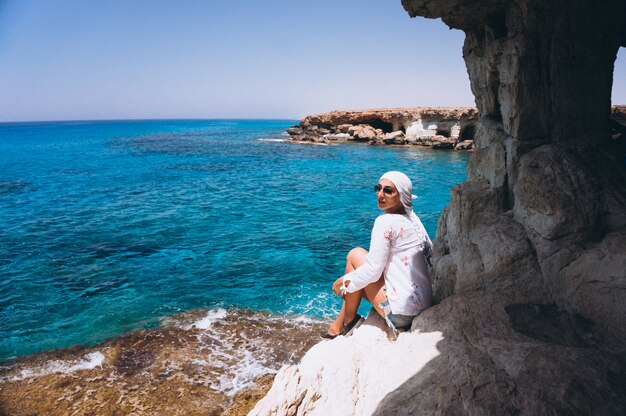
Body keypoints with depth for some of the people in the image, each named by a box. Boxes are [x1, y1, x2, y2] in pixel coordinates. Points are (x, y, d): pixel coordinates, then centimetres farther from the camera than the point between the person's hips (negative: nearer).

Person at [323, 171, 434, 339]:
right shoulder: (413, 218, 8)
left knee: (355, 255, 3)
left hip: (401, 312, -9)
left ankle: (348, 321, 14)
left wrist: (344, 281, 1)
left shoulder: (386, 221, -15)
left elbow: (373, 271, -17)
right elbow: (430, 254, 17)